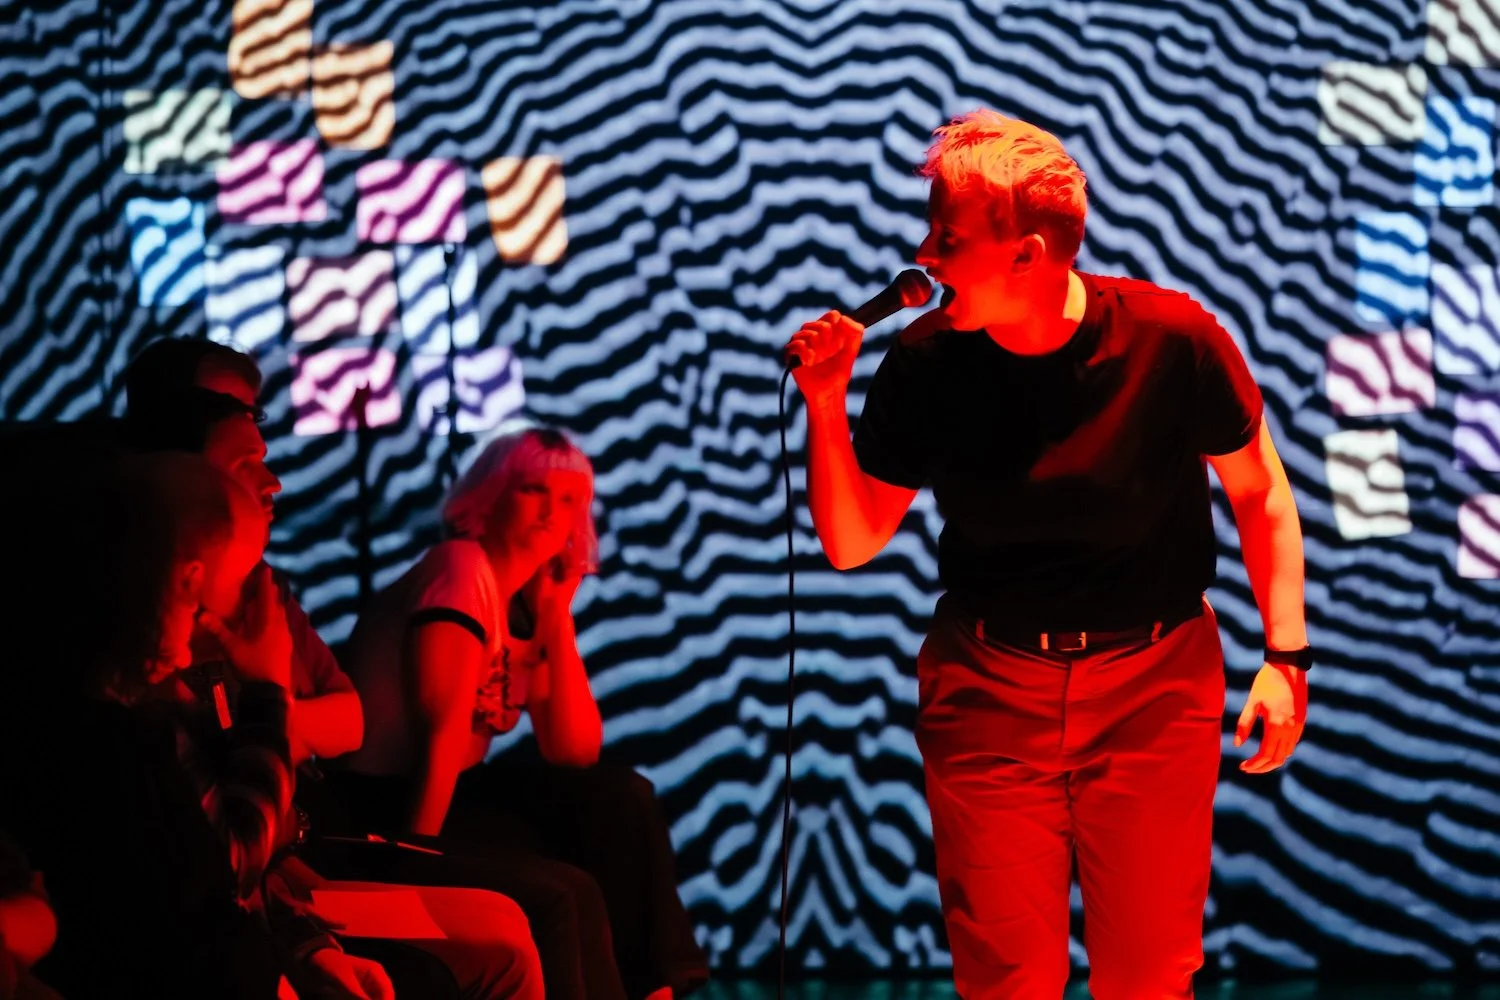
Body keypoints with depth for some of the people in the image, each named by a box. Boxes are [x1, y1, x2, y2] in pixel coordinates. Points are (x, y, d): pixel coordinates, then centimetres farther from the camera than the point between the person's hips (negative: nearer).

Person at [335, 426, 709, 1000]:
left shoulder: (530, 606, 13)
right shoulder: (462, 569, -10)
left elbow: (576, 753, 2)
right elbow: (443, 730, -20)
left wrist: (558, 618, -1)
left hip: (455, 797, 8)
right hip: (387, 810, -8)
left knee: (622, 800, -5)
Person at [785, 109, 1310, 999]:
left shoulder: (1172, 341, -14)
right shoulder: (925, 363, -8)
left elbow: (1258, 492, 0)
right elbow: (852, 541, 0)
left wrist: (1285, 653, -5)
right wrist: (825, 403, -14)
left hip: (1153, 684, -1)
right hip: (988, 684, 1)